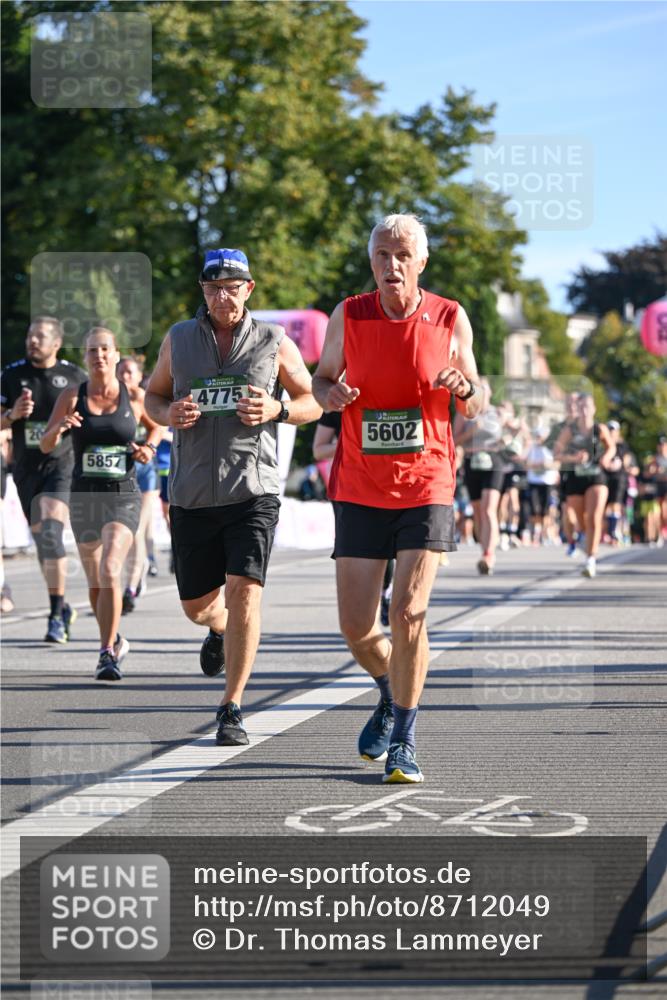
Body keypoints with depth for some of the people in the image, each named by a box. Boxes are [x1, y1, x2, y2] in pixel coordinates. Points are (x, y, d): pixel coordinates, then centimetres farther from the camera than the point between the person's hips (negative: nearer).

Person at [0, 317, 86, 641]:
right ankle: (63, 607, 29)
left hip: (62, 465, -4)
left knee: (51, 532, -20)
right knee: (41, 538, 10)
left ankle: (56, 614, -17)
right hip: (26, 468, 4)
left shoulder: (74, 376, 0)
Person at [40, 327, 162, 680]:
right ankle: (114, 641, 39)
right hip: (84, 496, 3)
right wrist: (59, 428, -23)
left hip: (123, 496, -3)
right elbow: (45, 445, -2)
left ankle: (107, 655, -21)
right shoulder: (71, 397, 0)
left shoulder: (134, 397, -1)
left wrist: (149, 448, -1)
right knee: (95, 583, 14)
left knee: (110, 570, -23)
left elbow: (156, 426, 19)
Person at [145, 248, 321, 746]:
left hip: (253, 491, -3)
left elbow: (313, 403, 9)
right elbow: (154, 395, 18)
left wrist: (276, 409, -12)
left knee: (244, 591, -17)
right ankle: (220, 630, 50)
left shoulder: (274, 343, 2)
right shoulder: (179, 339, 8)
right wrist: (170, 414, -5)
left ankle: (232, 709, -7)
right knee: (196, 604, 11)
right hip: (192, 494, 3)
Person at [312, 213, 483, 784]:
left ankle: (402, 742, 1)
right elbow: (321, 379, 12)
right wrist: (330, 394, -12)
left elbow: (475, 405, 8)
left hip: (426, 487, -2)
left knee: (409, 614, -14)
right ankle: (391, 697, 34)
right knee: (356, 628, 1)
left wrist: (465, 388, -16)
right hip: (360, 492, 2)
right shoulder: (349, 316, -1)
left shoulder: (450, 320, -2)